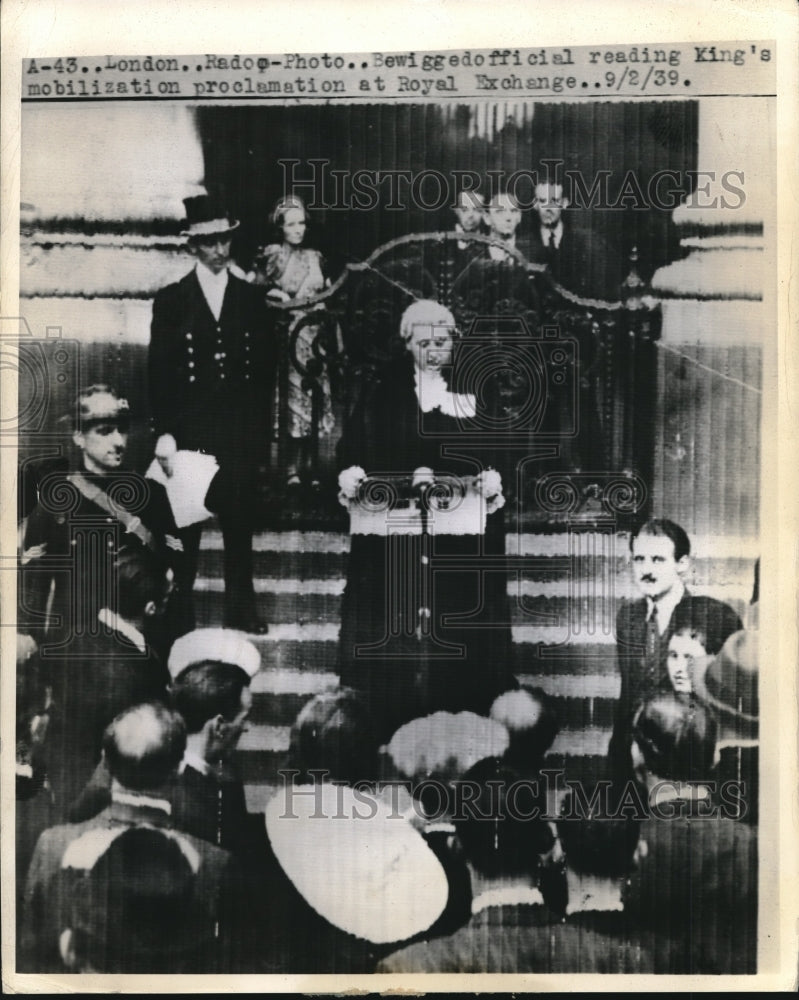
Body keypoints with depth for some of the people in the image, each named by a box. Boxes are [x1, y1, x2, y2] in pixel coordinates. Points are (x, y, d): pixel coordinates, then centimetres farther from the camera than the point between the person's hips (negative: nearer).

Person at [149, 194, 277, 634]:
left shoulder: (251, 299, 9)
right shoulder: (170, 300, 4)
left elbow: (266, 369, 9)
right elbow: (158, 370, 1)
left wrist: (262, 430, 3)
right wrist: (164, 430, -7)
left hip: (241, 430, 1)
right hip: (189, 429, -1)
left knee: (240, 523, 4)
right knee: (184, 525, 2)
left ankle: (241, 610, 16)